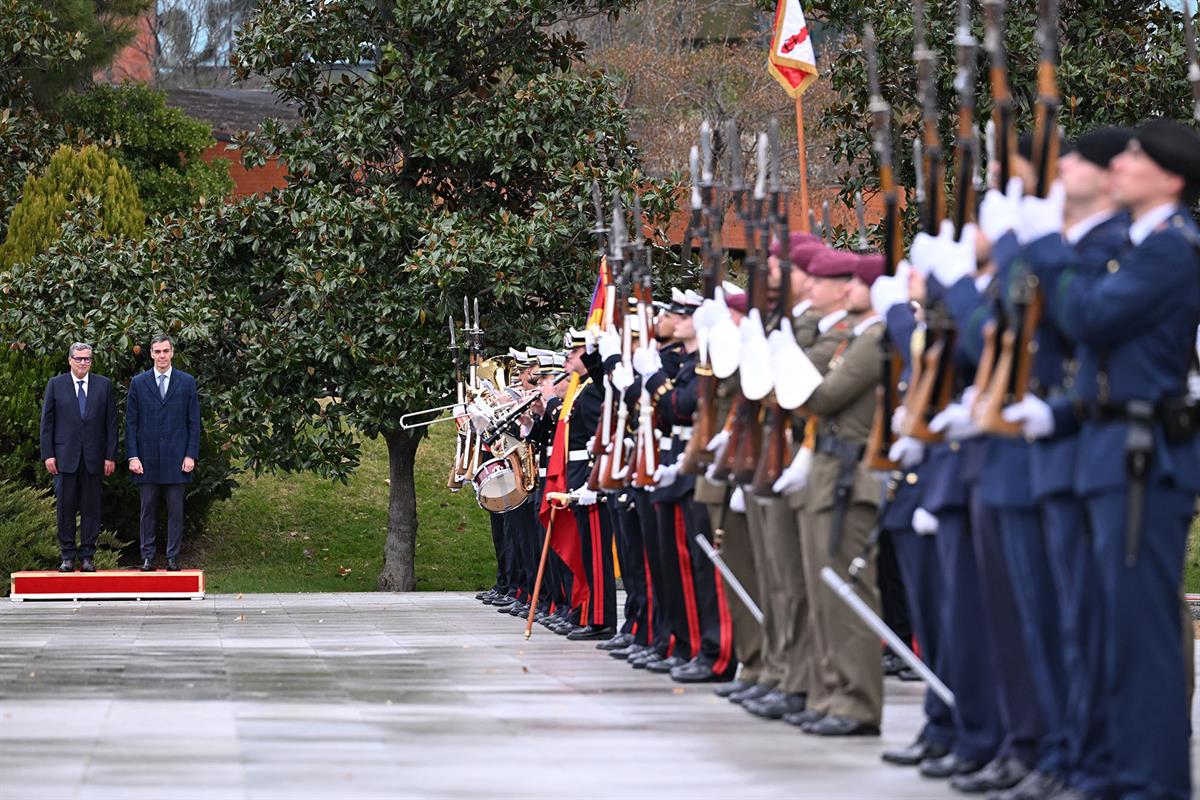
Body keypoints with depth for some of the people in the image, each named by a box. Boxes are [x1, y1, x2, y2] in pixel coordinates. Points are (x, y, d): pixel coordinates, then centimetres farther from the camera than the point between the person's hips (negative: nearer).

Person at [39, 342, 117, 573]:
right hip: (65, 456, 0)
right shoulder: (55, 384, 6)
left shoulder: (104, 385, 7)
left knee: (91, 508, 1)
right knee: (66, 508, 0)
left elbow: (111, 422, 6)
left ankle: (87, 556, 6)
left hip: (94, 457, 1)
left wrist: (111, 456, 0)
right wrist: (48, 454, -3)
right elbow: (47, 422, 5)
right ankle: (68, 556, 6)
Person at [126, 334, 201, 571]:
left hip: (176, 458, 0)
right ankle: (147, 558, 8)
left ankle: (173, 558, 5)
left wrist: (191, 455, -3)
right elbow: (131, 422, 6)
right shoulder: (139, 383, 6)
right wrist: (132, 456, -3)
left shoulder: (187, 382, 6)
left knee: (175, 510, 1)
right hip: (147, 458, 0)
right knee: (148, 510, 4)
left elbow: (194, 422, 5)